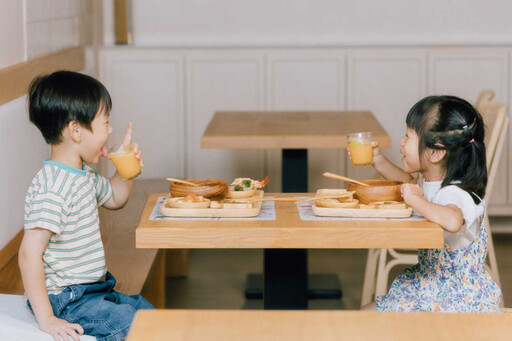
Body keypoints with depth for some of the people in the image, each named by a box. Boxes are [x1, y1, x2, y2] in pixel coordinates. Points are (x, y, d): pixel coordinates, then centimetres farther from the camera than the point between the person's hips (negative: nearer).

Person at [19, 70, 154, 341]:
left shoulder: (84, 175, 8)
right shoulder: (53, 189, -25)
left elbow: (113, 199, 30)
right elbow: (29, 254, -29)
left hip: (92, 289, 10)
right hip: (64, 299, -10)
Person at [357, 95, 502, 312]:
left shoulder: (455, 194, -28)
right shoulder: (430, 180, 1)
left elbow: (452, 221, -55)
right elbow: (411, 183, 28)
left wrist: (416, 200, -38)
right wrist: (379, 161, 17)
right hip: (426, 285, 9)